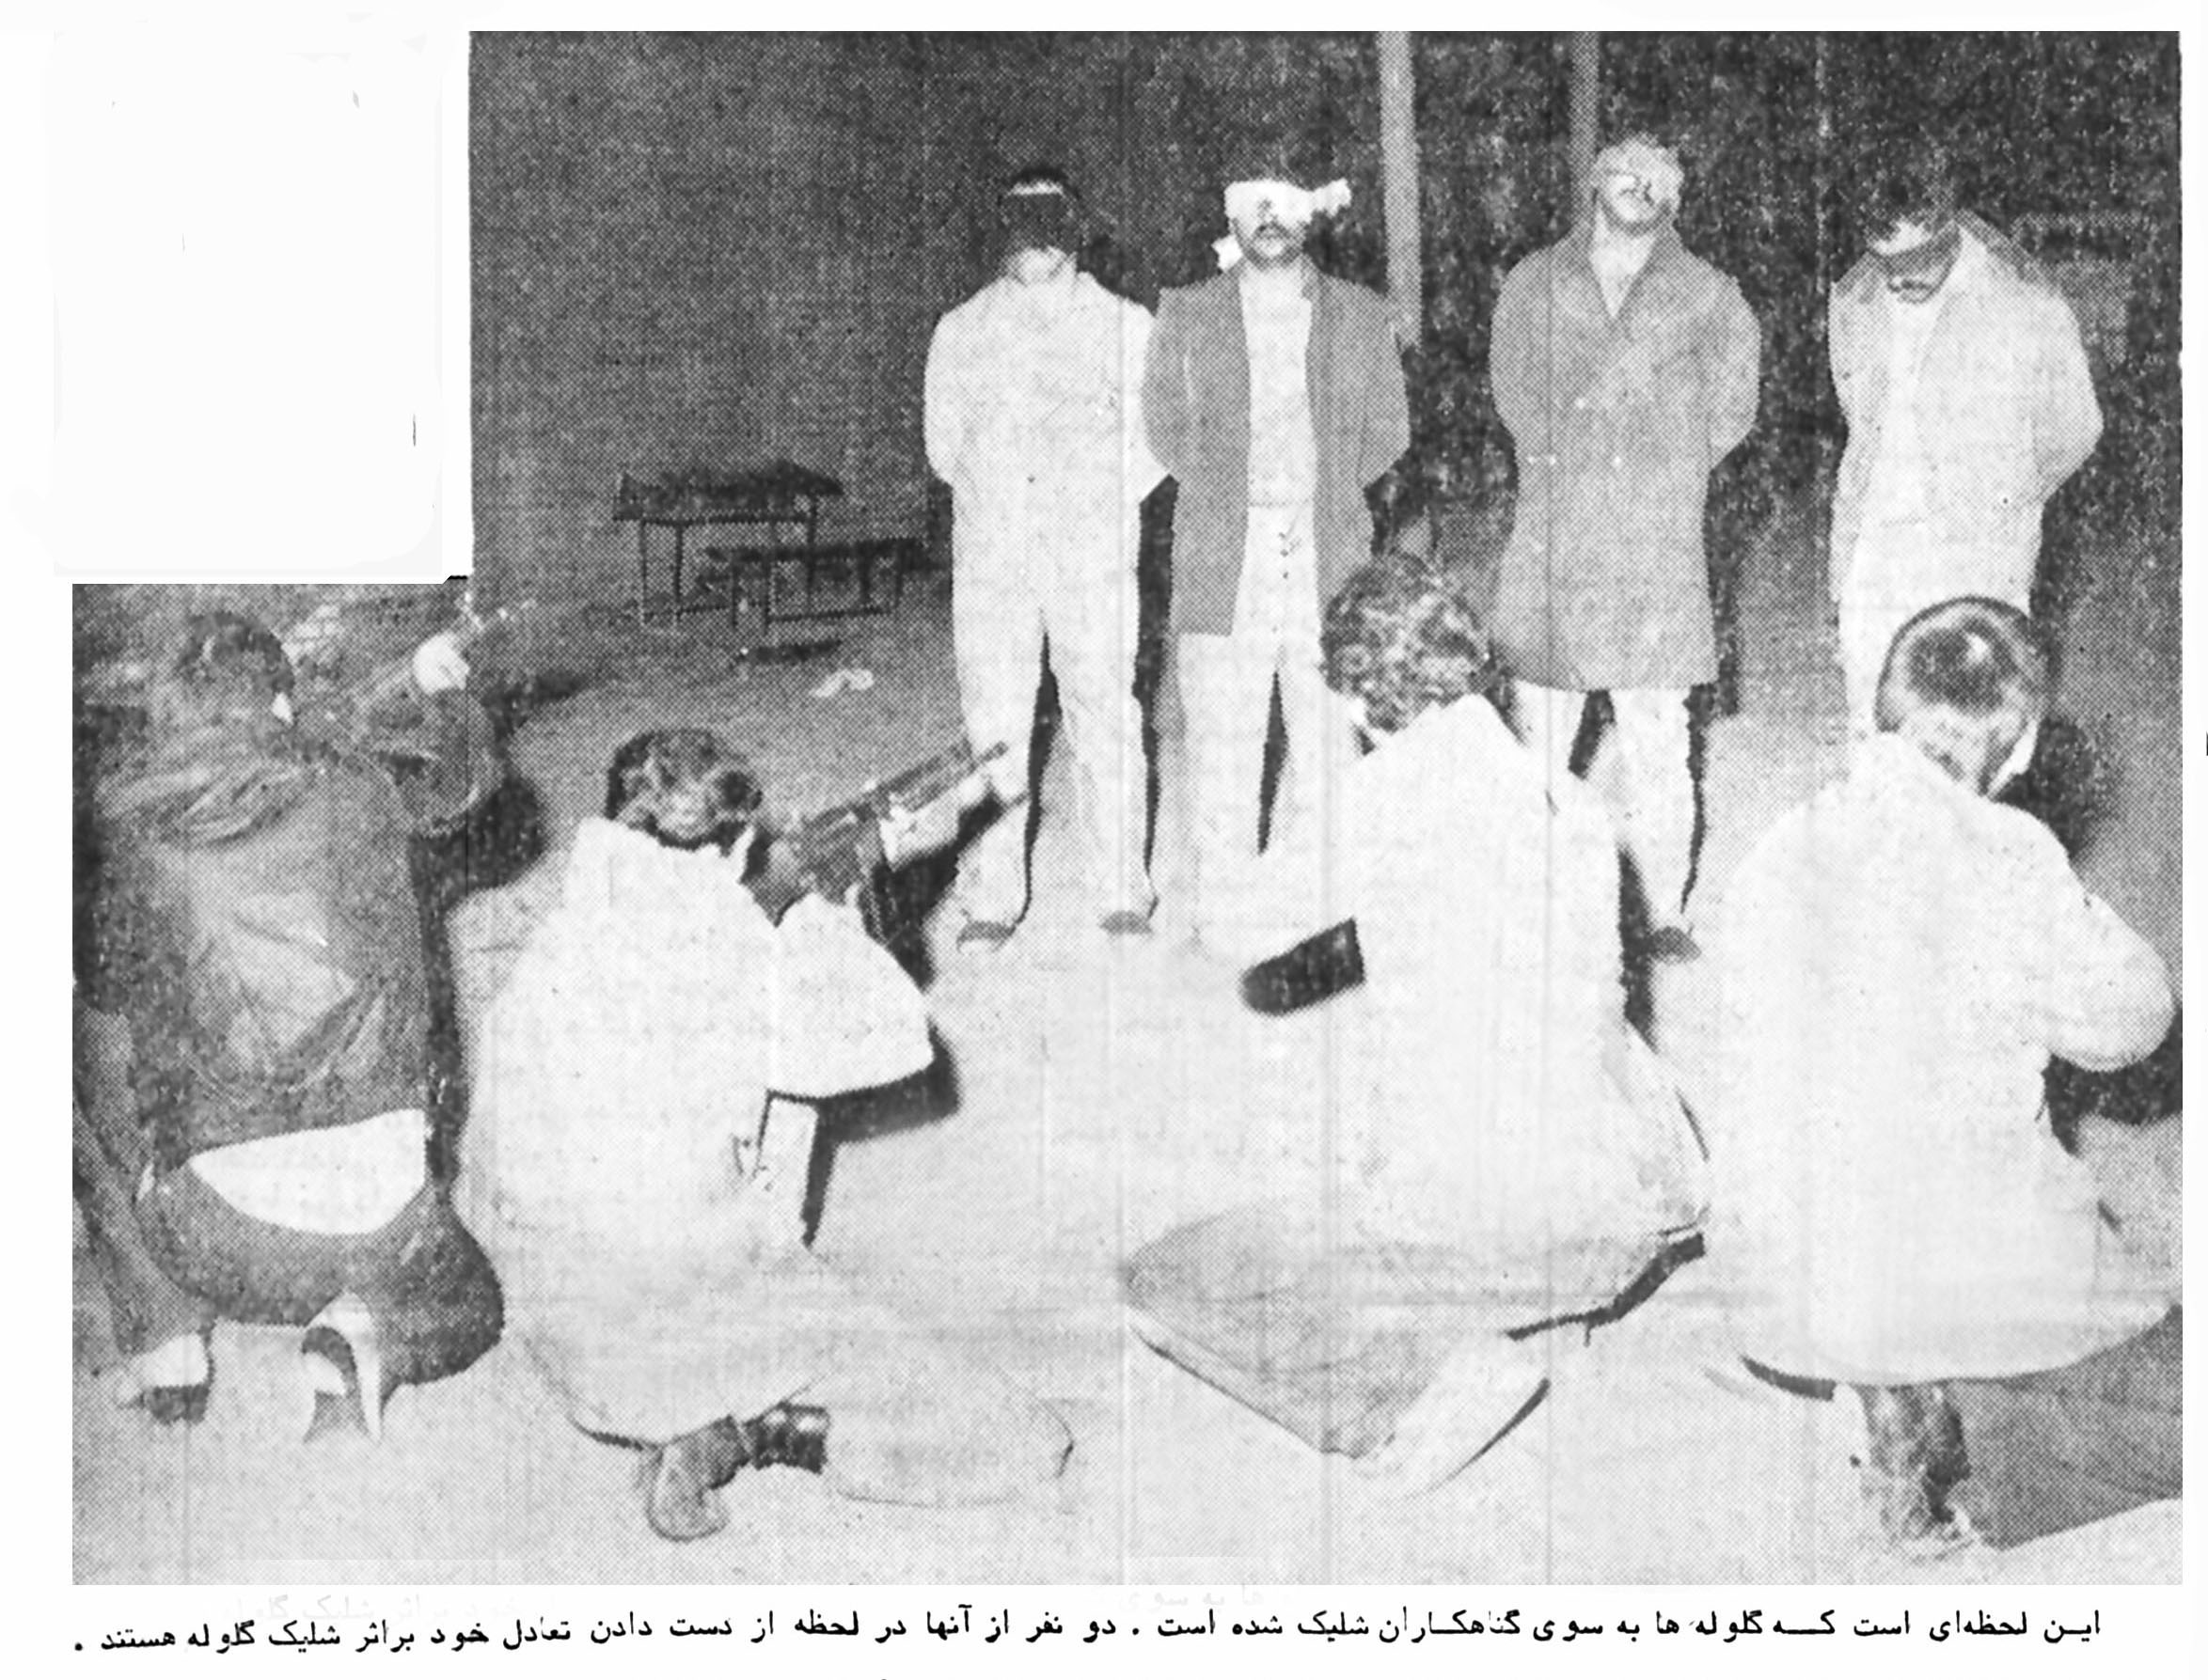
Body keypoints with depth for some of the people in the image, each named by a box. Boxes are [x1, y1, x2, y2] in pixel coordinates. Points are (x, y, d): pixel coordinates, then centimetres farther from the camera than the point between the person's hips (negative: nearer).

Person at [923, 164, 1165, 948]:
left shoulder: (1126, 327, 7)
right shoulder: (960, 331, 13)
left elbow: (1156, 439, 10)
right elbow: (944, 445, 21)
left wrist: (1105, 502, 5)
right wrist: (994, 499, 14)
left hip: (1093, 557, -2)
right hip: (990, 556, 2)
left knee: (1106, 720, -4)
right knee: (992, 728, -1)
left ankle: (1123, 895, 3)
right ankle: (991, 901, 4)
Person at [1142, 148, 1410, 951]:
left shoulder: (1359, 317, 12)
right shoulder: (1185, 315, 10)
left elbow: (1387, 431, 16)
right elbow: (1166, 427, 14)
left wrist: (1327, 491, 8)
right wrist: (1227, 492, 7)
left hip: (1331, 559, 1)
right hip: (1222, 564, -1)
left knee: (1328, 744, 1)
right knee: (1223, 750, -4)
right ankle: (1220, 922, 4)